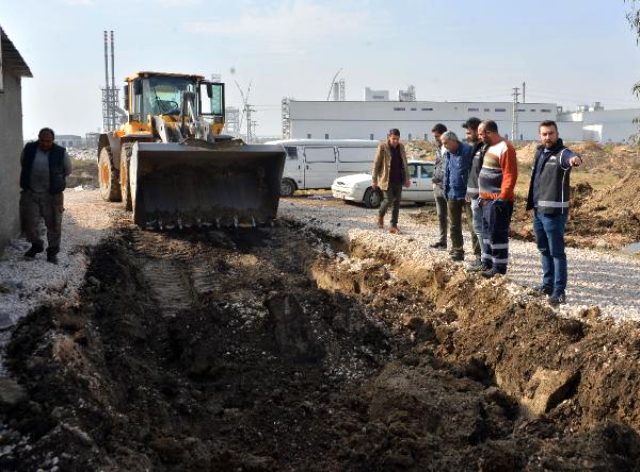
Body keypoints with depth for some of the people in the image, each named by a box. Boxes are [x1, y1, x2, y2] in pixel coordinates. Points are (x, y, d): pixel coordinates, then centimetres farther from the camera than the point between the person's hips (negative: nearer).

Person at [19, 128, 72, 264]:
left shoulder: (61, 153, -7)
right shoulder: (29, 149, -1)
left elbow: (68, 171, 10)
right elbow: (23, 164, 19)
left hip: (51, 195, -2)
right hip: (30, 193, 2)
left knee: (54, 224, 4)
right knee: (29, 222, 6)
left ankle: (52, 252, 20)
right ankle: (36, 245, 31)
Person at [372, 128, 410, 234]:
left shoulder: (401, 147, 6)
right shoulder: (382, 147, -9)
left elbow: (405, 163, 14)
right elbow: (376, 164, -7)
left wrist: (407, 178, 12)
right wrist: (374, 180, -8)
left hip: (398, 179, 5)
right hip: (387, 179, -5)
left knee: (397, 202, 3)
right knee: (389, 199, -7)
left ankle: (394, 226, 8)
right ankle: (380, 216, 24)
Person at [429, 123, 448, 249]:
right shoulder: (438, 148, 14)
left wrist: (438, 178, -16)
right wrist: (434, 180, 13)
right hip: (438, 186, 9)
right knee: (440, 215, 14)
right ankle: (442, 240, 22)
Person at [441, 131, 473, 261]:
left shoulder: (467, 151, -13)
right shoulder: (448, 154, 11)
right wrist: (446, 191, 13)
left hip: (466, 194, -7)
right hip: (453, 194, 7)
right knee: (454, 225, 12)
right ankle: (456, 249, 23)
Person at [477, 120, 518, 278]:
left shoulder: (505, 148, -15)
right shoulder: (490, 147, 15)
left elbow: (510, 176, -20)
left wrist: (502, 197, -23)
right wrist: (483, 195, 18)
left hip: (498, 200, -10)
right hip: (487, 199, 10)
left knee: (497, 234, -5)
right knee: (487, 232, 16)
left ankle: (499, 268, 2)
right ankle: (487, 263, 26)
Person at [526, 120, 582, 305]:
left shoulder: (562, 153, -12)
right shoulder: (539, 152, 13)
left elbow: (569, 157, -37)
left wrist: (574, 158, -61)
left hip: (554, 211, -8)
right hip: (538, 210, 8)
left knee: (557, 252, -6)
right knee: (544, 250, 17)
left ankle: (559, 292, -3)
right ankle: (548, 284, 30)